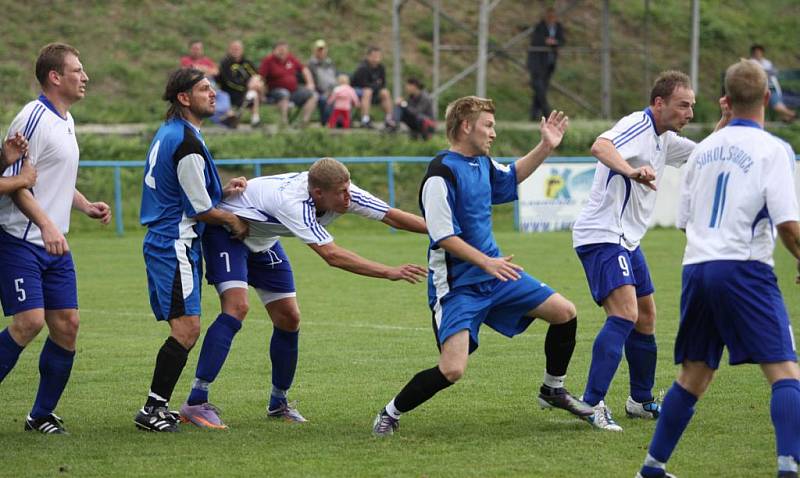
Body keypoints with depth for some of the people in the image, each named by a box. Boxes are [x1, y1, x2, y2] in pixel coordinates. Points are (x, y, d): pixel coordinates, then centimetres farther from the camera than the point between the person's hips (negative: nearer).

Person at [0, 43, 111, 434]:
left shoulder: (66, 121, 15)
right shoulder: (33, 118, -14)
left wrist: (86, 206, 14)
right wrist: (45, 223, -27)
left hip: (54, 243, 9)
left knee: (67, 324, 2)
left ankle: (42, 415, 12)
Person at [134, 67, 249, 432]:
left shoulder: (168, 133, 14)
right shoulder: (187, 143, -17)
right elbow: (200, 210, -12)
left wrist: (222, 191, 10)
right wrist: (234, 222, 4)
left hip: (161, 242, 10)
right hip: (176, 245, -10)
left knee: (183, 330, 11)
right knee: (186, 328, -12)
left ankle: (158, 407, 12)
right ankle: (152, 410, -13)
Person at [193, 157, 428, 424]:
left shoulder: (342, 193, -19)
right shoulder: (293, 202, -41)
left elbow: (392, 216, -12)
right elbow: (332, 255, -47)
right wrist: (389, 272, -48)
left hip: (262, 240, 8)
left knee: (289, 319, 2)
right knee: (237, 307, -27)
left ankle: (278, 403, 18)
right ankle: (196, 400, -28)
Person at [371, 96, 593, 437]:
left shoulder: (482, 164, 7)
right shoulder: (441, 175, -19)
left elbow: (511, 177, 30)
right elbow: (444, 237, -22)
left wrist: (545, 147, 20)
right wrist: (485, 262, -30)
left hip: (494, 274, 9)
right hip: (457, 285, -9)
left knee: (565, 313, 7)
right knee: (452, 370, -21)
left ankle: (553, 390, 28)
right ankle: (390, 414, 1)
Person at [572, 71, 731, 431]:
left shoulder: (664, 140, 14)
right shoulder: (637, 125, -16)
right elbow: (600, 147, -36)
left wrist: (726, 120, 12)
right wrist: (631, 170, -54)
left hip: (627, 240, 10)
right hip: (602, 236, -10)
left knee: (645, 318, 16)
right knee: (624, 314, -22)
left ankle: (641, 401, 29)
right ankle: (592, 404, -24)